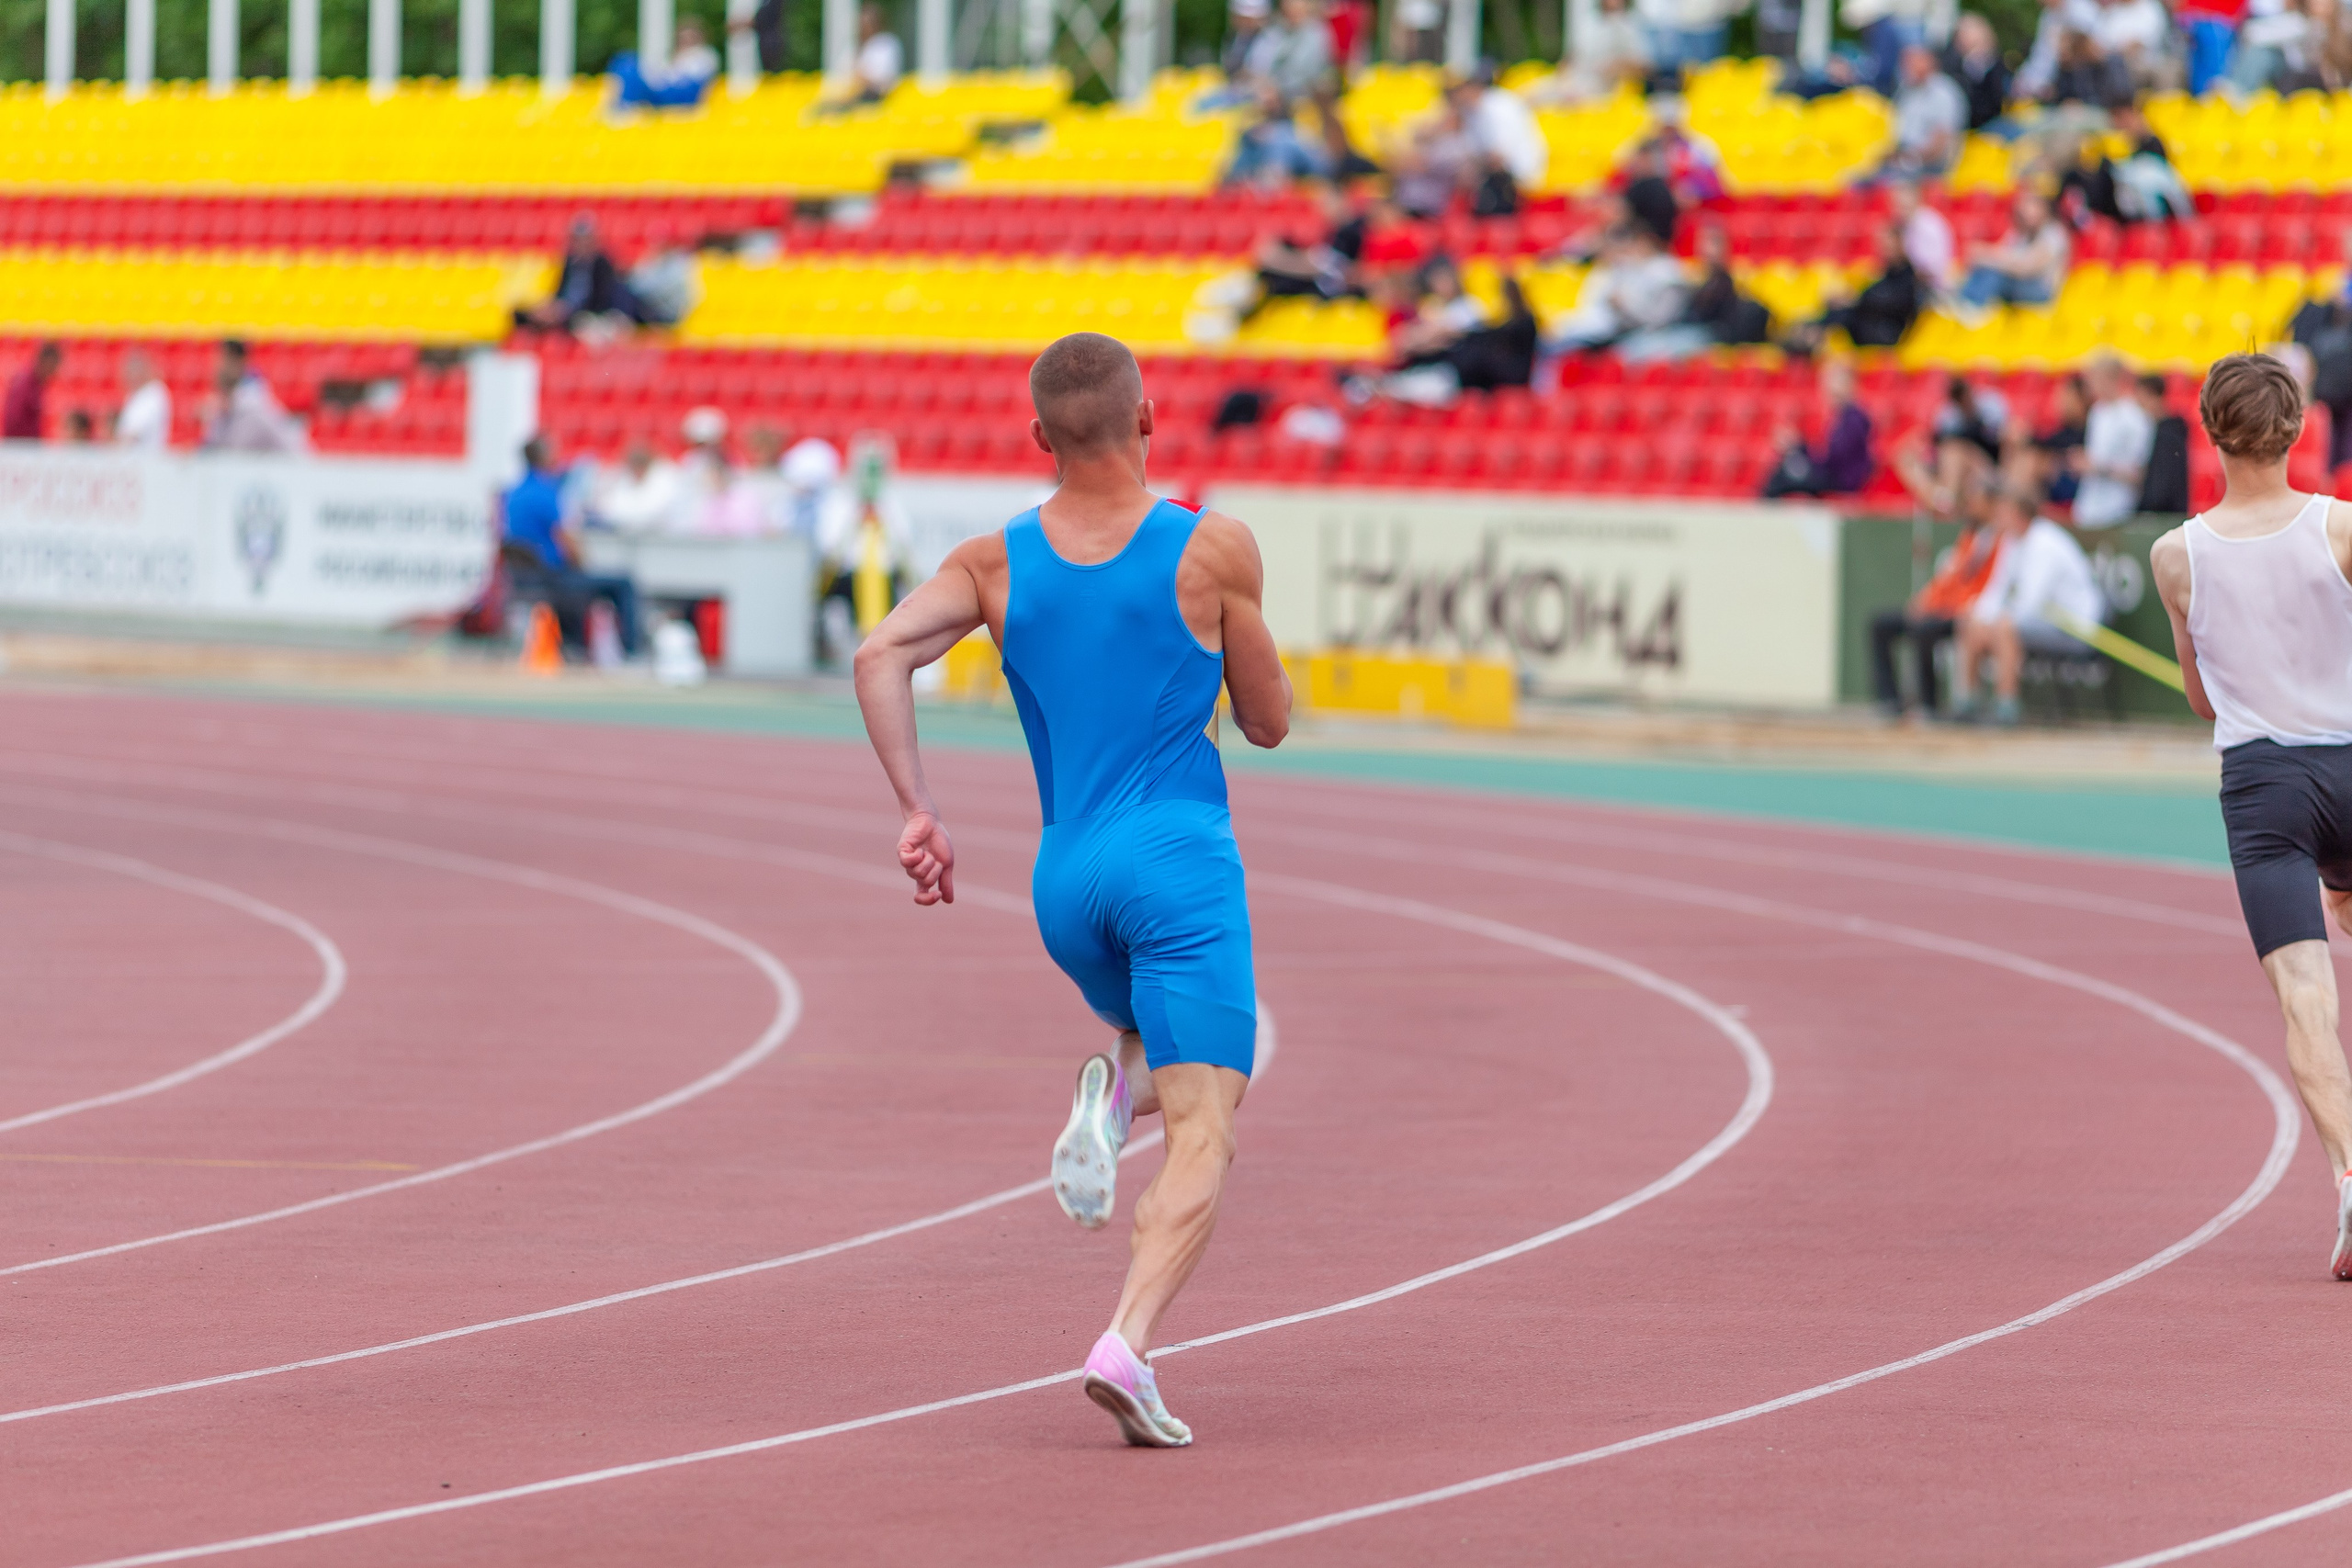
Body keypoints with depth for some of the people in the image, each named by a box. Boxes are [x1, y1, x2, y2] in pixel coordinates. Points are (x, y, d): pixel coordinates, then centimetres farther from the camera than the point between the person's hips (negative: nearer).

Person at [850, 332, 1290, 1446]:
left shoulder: (996, 562, 6)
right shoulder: (1214, 550, -2)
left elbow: (881, 655, -9)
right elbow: (1268, 723, 7)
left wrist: (917, 811, -7)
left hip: (1066, 880, 5)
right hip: (1180, 860, -5)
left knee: (1196, 1036, 32)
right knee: (1202, 1135, -8)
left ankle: (1112, 1092, -1)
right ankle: (1128, 1345, -31)